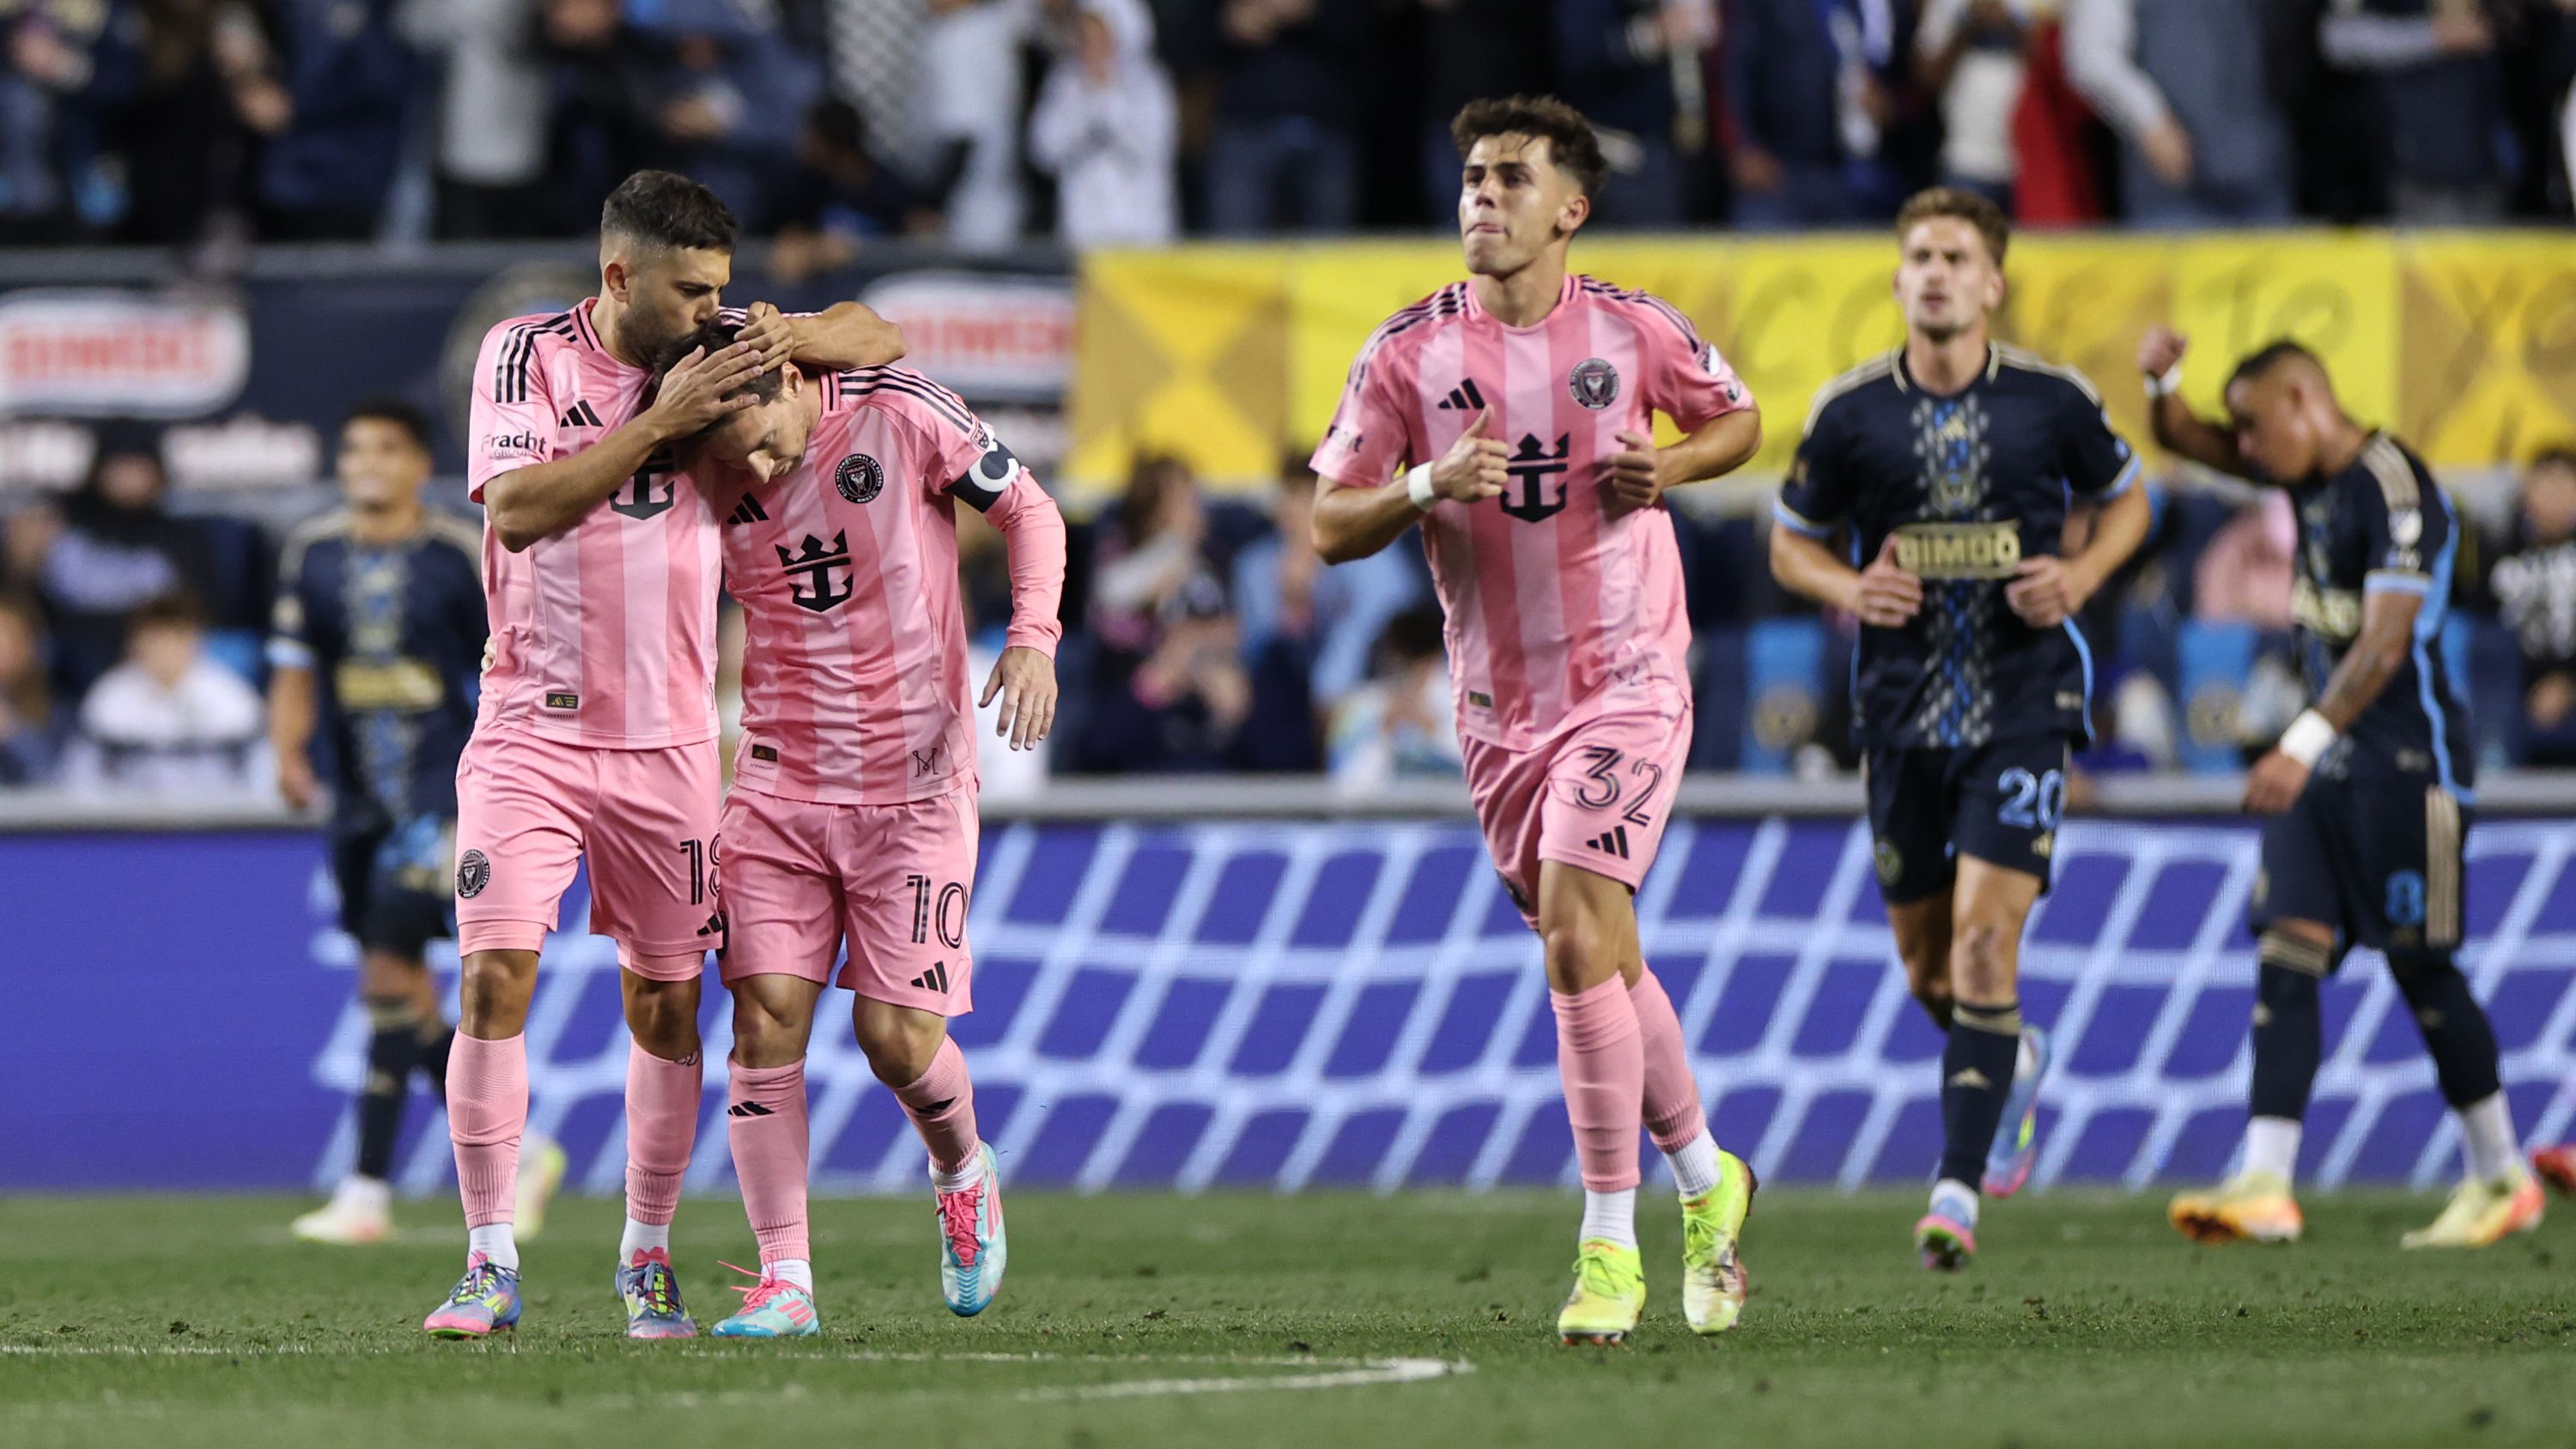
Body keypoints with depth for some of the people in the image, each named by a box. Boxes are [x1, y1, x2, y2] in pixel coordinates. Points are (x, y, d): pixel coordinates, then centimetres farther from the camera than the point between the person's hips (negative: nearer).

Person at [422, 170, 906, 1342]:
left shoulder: (714, 359, 3)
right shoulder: (527, 354, -5)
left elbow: (881, 339, 10)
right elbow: (516, 507, -17)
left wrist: (797, 336, -13)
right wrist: (659, 420, -22)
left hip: (667, 744, 3)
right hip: (532, 729, -3)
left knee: (666, 1005, 5)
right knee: (494, 979, -14)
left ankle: (647, 1258, 20)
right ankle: (491, 1265, -8)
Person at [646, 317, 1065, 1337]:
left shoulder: (901, 414, -11)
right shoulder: (712, 480, -3)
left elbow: (1028, 509, 2)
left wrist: (1032, 638, -12)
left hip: (913, 785, -2)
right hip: (778, 785, 2)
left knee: (897, 1039, -5)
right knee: (765, 1019, -10)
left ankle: (963, 1175, 28)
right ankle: (785, 1280, -5)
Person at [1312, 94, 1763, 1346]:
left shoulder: (1632, 332, -2)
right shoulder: (1406, 354, -1)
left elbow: (1738, 419, 16)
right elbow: (1329, 529, 0)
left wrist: (1673, 466, -5)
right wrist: (1427, 487, -19)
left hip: (1627, 680, -3)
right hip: (1497, 707, 3)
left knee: (1577, 934, -18)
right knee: (1596, 960, 12)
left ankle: (1610, 1247, -13)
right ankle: (1705, 1177, 34)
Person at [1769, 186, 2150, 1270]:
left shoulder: (2053, 400, -4)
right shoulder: (1848, 412, -2)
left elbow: (2126, 498, 12)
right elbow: (1791, 541, 9)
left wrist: (2082, 576, -7)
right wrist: (1847, 590, -13)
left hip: (2024, 703, -3)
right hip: (1902, 710, 3)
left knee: (1986, 937, -16)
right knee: (1925, 966, 11)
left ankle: (1959, 1185, -15)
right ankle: (2012, 1064, 46)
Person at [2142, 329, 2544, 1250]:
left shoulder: (2395, 491, -18)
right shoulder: (2310, 475, 10)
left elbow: (2385, 644, -25)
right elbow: (2188, 444, 21)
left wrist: (2303, 743, -33)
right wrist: (2164, 383, -1)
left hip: (2404, 758, -9)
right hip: (2326, 758, 9)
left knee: (2419, 966, -1)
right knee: (2287, 952, -3)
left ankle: (2502, 1179, 13)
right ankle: (2266, 1186, -9)